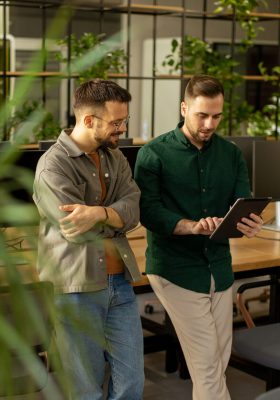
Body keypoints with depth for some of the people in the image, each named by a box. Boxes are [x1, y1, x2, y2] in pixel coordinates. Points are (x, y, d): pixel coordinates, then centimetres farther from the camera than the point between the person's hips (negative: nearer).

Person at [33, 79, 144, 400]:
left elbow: (134, 210, -5)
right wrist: (116, 217, -4)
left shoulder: (115, 157, 10)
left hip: (120, 283, 6)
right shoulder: (53, 165, -11)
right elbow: (77, 231, -20)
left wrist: (99, 213, -24)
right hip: (77, 289, -6)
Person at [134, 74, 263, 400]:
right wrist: (193, 226, -30)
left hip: (219, 267, 5)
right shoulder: (154, 154, -6)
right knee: (206, 360, -6)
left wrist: (250, 224, -23)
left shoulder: (231, 154, 8)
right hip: (176, 269, -5)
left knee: (220, 358, 12)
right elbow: (148, 211, -15)